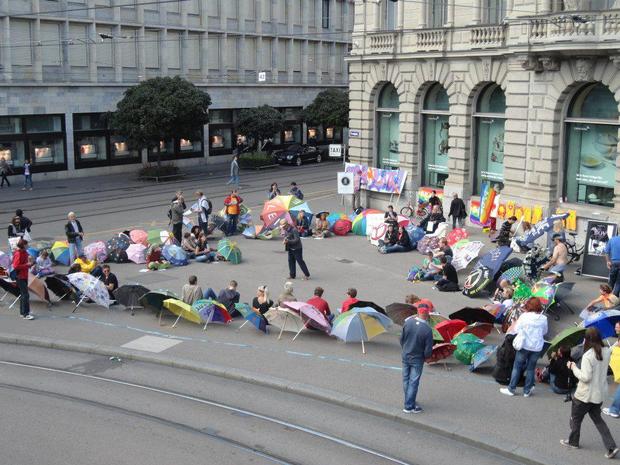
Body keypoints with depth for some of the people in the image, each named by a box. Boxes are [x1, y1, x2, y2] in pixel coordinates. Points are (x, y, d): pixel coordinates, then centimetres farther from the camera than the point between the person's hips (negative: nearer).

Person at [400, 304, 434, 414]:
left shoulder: (408, 322, -13)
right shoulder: (427, 330, -25)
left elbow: (401, 339, 0)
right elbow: (428, 349, -18)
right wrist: (425, 356, 4)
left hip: (405, 357, 4)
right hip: (417, 359, -4)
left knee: (406, 380, 19)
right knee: (413, 382, 6)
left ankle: (409, 401, 35)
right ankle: (409, 406, 12)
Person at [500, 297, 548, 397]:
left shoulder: (524, 316, -14)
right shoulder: (543, 319, -7)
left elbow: (516, 329, -7)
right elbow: (545, 331, 6)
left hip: (524, 345, -2)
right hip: (537, 347, 2)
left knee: (517, 367, 10)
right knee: (531, 368, 14)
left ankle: (511, 389, 14)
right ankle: (527, 391, 20)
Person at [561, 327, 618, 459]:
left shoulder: (588, 356, -25)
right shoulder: (607, 352, -4)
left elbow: (585, 377, -25)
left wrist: (573, 367, -12)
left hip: (585, 395, -6)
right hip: (600, 394, 7)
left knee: (575, 418, 16)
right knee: (597, 419, 20)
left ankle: (573, 442, 33)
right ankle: (611, 447, 12)